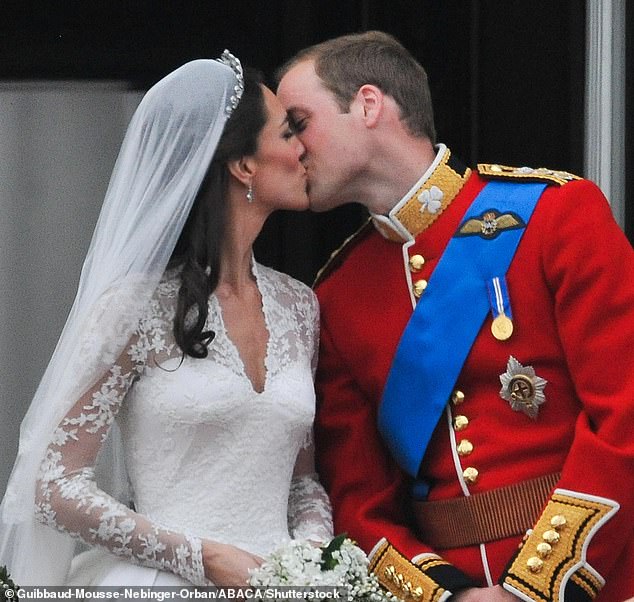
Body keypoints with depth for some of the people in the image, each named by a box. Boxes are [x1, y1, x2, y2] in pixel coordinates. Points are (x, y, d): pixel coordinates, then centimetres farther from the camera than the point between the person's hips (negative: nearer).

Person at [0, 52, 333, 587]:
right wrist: (204, 559, -15)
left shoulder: (298, 306, 9)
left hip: (278, 581, 5)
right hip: (168, 583, -5)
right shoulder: (137, 305, -8)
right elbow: (57, 488, -8)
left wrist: (313, 551, -5)